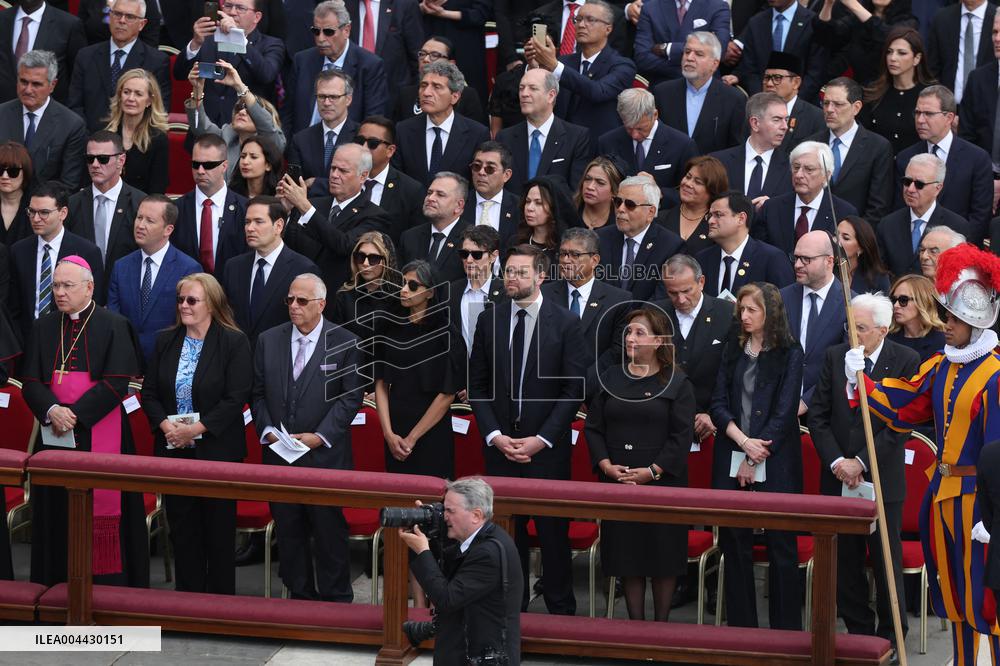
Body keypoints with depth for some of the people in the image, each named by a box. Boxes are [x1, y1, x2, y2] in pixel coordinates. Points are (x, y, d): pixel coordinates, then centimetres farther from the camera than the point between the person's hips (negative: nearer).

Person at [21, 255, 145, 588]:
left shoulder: (114, 326, 0)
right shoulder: (42, 329, 12)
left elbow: (116, 383, -8)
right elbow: (30, 382, 5)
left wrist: (74, 414, -14)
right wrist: (52, 410, -15)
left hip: (100, 436, -4)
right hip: (55, 435, 4)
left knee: (102, 508, -5)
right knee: (58, 510, 4)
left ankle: (107, 585, -1)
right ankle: (58, 588, 10)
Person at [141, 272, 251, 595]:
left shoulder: (234, 343, -6)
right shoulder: (165, 341, 9)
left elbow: (236, 398, -12)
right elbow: (149, 392, 9)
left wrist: (196, 429, -18)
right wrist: (165, 425, -10)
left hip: (216, 450, -4)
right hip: (173, 450, 4)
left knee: (218, 529, 1)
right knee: (182, 529, 7)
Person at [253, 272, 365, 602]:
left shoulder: (344, 343, -3)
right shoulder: (269, 340, 7)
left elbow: (350, 398, -4)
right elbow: (258, 393, 11)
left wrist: (320, 436, -12)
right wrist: (268, 432, -4)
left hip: (324, 454, -3)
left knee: (329, 531, 1)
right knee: (289, 531, 8)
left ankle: (335, 598, 12)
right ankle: (300, 596, 20)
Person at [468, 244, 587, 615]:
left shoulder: (565, 324, -3)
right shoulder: (489, 321, 6)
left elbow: (573, 389, -5)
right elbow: (477, 385, 8)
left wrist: (542, 439, -11)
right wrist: (495, 436, -5)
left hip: (547, 447, -2)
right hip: (500, 445, 3)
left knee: (553, 530, 2)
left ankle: (560, 610, 11)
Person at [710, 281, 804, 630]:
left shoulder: (789, 353, -2)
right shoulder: (733, 350, 11)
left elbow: (784, 412, -7)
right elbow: (719, 403, 6)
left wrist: (754, 458, -10)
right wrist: (743, 441, -10)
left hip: (775, 462, -4)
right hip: (731, 458, 4)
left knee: (780, 544, -2)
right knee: (734, 542, 5)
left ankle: (785, 628, 3)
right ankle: (740, 624, 13)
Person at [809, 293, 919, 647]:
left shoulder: (906, 361, -7)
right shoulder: (835, 356, 4)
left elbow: (902, 424, -11)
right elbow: (818, 415, 4)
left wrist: (860, 462, -15)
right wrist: (836, 462, -8)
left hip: (882, 480, -3)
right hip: (838, 480, 3)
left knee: (887, 564, 3)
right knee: (845, 565, 7)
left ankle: (890, 640, 13)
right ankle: (859, 633, 19)